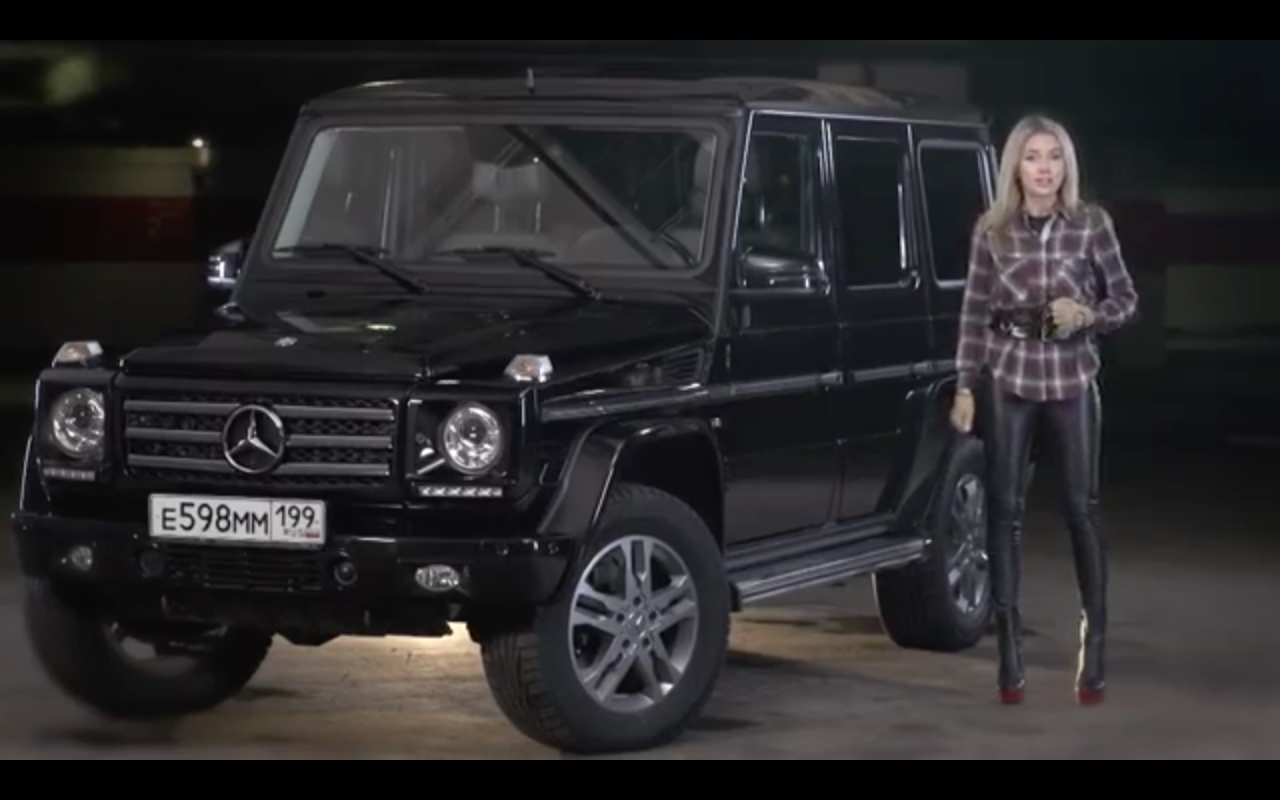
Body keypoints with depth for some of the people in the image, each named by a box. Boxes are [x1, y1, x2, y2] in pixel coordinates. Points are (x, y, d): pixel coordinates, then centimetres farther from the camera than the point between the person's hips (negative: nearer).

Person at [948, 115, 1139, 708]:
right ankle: (1010, 655, 6)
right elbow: (974, 314, 3)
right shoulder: (992, 231, 0)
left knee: (1081, 507, 1)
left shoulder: (1091, 224, -2)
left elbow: (1126, 299, 4)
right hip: (1007, 379, 1)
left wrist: (1087, 314, -16)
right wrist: (965, 388, -1)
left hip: (1071, 379, -1)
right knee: (1005, 509, 1)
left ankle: (1093, 648, 9)